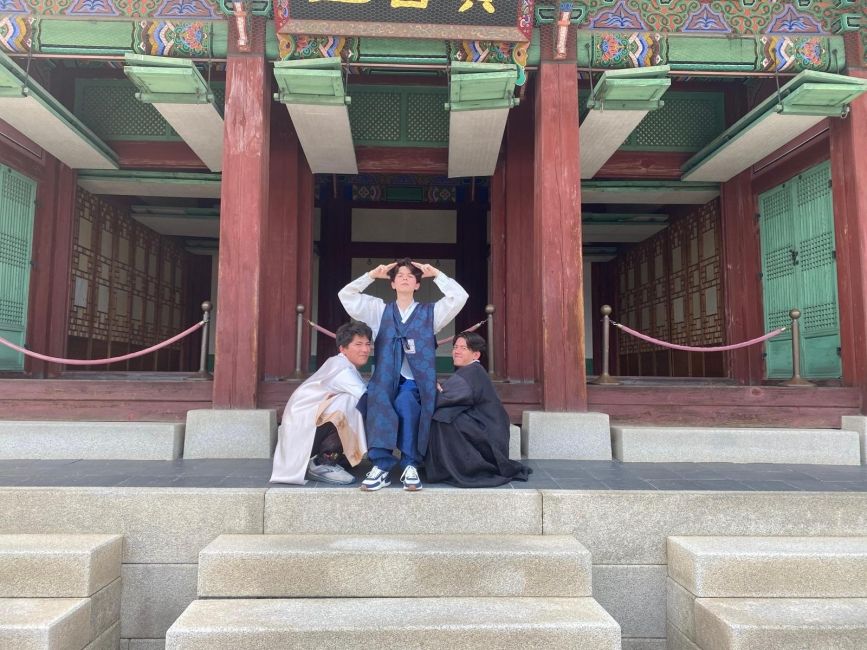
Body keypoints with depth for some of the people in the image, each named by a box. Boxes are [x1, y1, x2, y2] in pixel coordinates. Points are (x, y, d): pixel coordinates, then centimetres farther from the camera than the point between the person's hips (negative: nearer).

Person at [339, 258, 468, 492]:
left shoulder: (430, 312, 12)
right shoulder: (380, 310, 17)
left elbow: (459, 296, -1)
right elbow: (346, 295, 10)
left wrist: (436, 274, 2)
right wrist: (372, 275, 8)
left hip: (415, 383, -1)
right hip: (386, 381, 1)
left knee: (405, 401, -35)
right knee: (379, 399, -33)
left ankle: (410, 466, -29)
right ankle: (381, 465, -32)